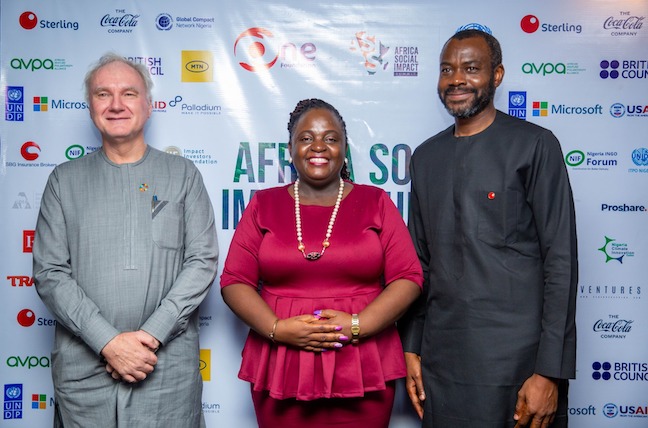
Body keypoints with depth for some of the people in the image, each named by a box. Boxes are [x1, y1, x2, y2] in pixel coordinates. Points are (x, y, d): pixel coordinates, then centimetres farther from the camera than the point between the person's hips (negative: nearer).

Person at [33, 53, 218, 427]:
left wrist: (150, 334, -12)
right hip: (84, 368, 1)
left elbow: (202, 261, -2)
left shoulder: (183, 174, 5)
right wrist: (109, 342, -12)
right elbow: (50, 273, -1)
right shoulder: (65, 180, 6)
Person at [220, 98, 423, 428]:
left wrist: (357, 326, -14)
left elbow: (407, 278, -2)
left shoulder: (375, 203, 3)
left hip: (362, 371, 0)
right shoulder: (263, 205, 5)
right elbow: (234, 281, 1)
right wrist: (277, 329, -13)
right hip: (279, 370, 1)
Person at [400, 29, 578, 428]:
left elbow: (561, 260, -8)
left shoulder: (534, 145, -5)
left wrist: (550, 371, -12)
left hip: (517, 363, -4)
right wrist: (411, 347, 9)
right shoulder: (426, 156, 11)